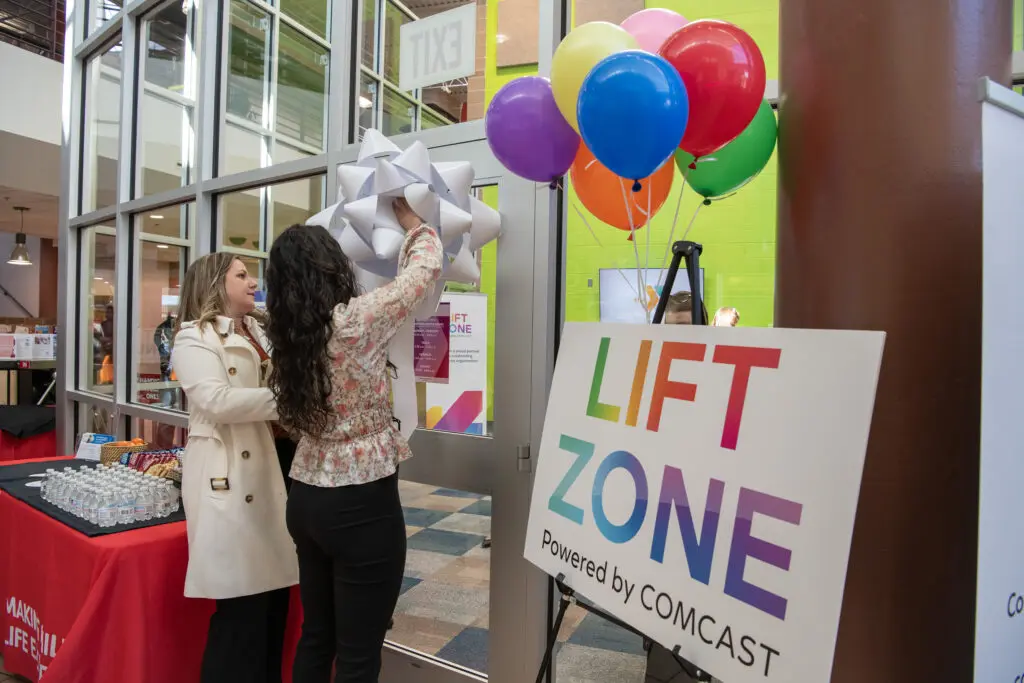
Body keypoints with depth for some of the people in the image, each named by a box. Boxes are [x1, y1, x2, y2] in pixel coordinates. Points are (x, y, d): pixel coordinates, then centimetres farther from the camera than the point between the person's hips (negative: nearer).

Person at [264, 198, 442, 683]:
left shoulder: (289, 335, 2)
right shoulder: (357, 322, -19)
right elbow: (426, 266, -8)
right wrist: (408, 216, 13)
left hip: (306, 497, 8)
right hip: (361, 504, -8)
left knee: (315, 637, 22)